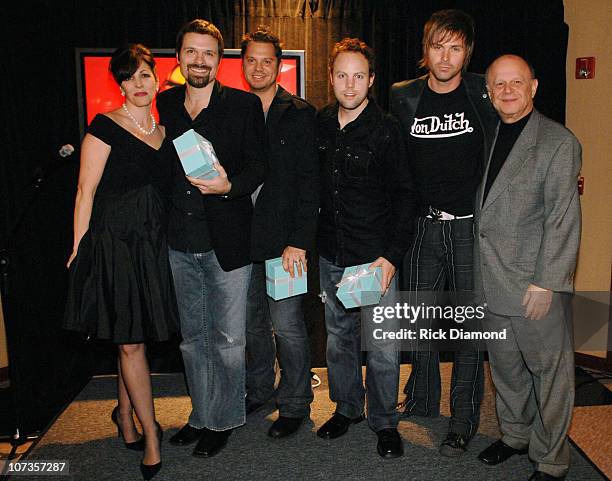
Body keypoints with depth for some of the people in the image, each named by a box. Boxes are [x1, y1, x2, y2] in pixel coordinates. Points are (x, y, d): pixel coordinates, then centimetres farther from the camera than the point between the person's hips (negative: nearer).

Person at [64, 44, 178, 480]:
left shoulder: (164, 131, 12)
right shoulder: (106, 127, -5)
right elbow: (86, 191, -6)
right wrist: (79, 248, -9)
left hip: (152, 245, 5)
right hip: (113, 244, -5)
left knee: (133, 338, 13)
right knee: (130, 342, 0)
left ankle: (125, 413, 33)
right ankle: (150, 432, 13)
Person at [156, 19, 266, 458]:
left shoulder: (245, 105, -3)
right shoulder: (163, 105, 8)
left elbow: (258, 164, -4)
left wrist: (230, 186, -23)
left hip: (227, 241, -4)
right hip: (180, 244, 4)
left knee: (228, 339, 6)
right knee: (193, 338, 16)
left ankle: (224, 420, 26)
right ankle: (201, 416, 35)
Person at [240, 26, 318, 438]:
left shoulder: (300, 114, -4)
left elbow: (309, 183, -9)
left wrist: (299, 241, -15)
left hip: (284, 238, -5)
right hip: (243, 236, 5)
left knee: (286, 322, 0)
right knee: (251, 320, 15)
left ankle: (295, 403, 19)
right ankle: (259, 389, 36)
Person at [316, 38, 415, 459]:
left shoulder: (387, 129, -7)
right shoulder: (320, 124, 6)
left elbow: (404, 196, -7)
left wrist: (392, 255, -14)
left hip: (375, 256, -4)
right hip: (331, 254, 5)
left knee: (382, 346, 1)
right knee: (339, 336, 17)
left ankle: (385, 421, 23)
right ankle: (347, 408, 36)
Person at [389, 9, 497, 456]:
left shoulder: (484, 95, -4)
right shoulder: (404, 97, 3)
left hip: (472, 227, -2)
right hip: (423, 227, 3)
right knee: (417, 320, 13)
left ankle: (463, 422, 21)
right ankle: (422, 400, 35)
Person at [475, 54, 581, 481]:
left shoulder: (559, 142, -8)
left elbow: (564, 219, -13)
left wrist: (545, 283, -16)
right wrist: (481, 272, 8)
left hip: (537, 285, -6)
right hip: (493, 281, 6)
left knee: (549, 370, 7)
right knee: (505, 365, 19)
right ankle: (515, 435, 39)